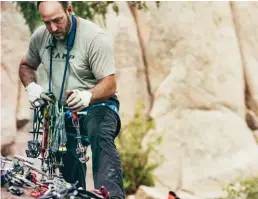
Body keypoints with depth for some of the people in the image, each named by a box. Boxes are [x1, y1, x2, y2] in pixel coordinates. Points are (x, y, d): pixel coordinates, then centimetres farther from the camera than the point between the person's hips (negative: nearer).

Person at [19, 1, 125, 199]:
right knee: (69, 175, 9)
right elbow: (26, 65, 18)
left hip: (97, 105, -6)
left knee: (101, 138, -38)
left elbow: (110, 85, -21)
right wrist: (31, 86, -5)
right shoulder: (40, 36, -2)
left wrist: (87, 97, -43)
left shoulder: (95, 37, -19)